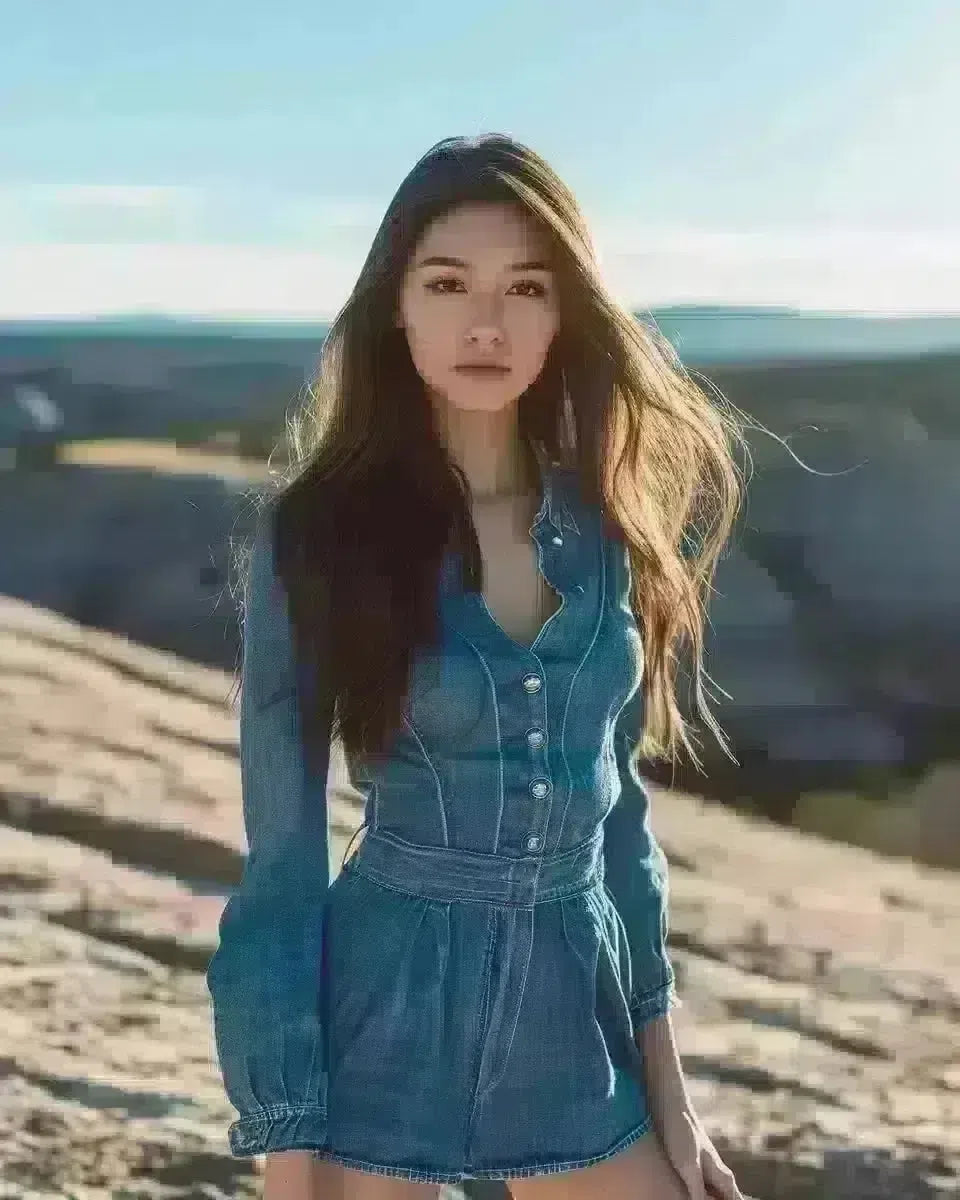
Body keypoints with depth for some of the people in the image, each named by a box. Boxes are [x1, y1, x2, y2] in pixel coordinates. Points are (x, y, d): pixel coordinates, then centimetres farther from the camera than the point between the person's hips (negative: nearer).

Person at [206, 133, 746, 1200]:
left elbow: (612, 802, 9)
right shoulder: (318, 533, -10)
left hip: (573, 1031, 4)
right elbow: (281, 860, -9)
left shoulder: (610, 522, 1)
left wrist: (667, 1089, 9)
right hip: (380, 1031, -3)